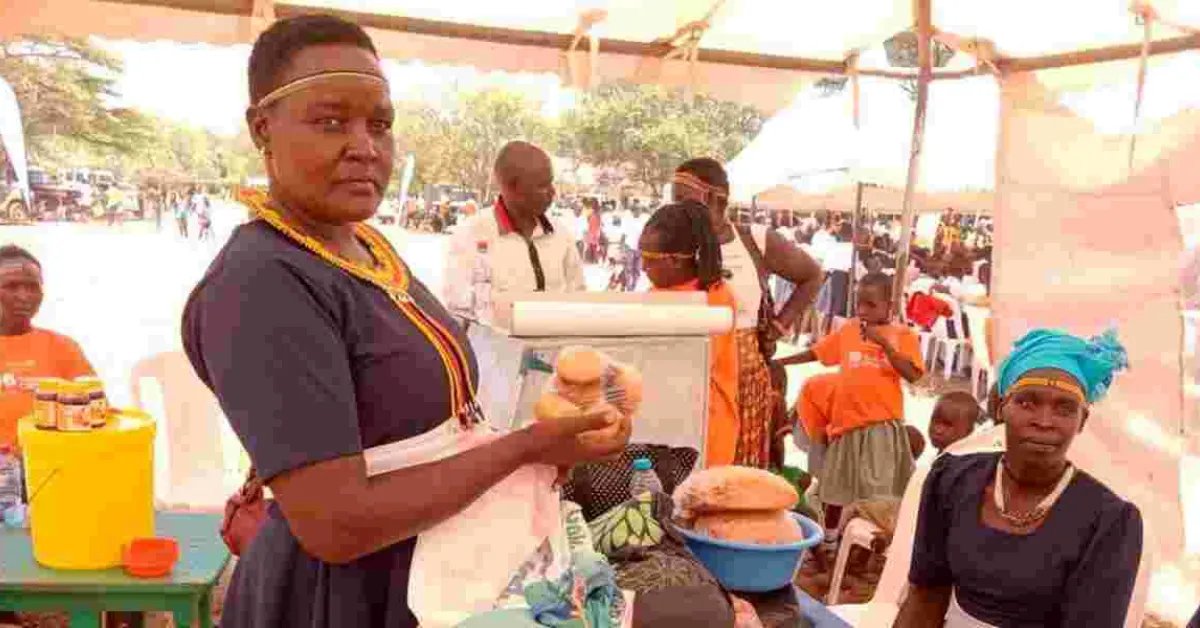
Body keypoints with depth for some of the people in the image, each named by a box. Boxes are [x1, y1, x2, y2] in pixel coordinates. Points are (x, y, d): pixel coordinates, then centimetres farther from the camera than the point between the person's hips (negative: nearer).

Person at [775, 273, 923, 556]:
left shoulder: (902, 335, -3)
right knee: (835, 487, 17)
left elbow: (913, 374, -13)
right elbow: (815, 353, 15)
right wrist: (778, 361, 15)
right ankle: (829, 541, 36)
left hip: (882, 423, -5)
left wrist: (884, 342, -20)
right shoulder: (847, 332, 7)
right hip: (846, 420, 5)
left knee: (878, 491, -6)